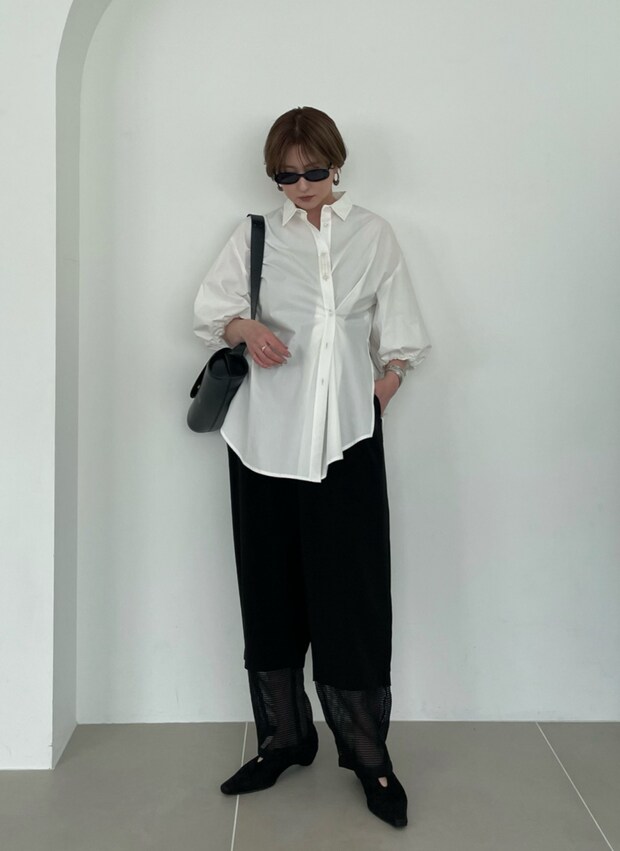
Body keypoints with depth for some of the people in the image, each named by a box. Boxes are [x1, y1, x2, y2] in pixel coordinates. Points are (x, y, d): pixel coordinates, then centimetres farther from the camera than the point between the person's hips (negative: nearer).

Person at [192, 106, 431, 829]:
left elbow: (401, 337, 12)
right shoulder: (255, 234, 12)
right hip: (266, 435, 2)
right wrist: (244, 328, -14)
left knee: (352, 592, -3)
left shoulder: (372, 235, 11)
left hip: (346, 439, -1)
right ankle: (283, 739, 23)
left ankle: (367, 753, 12)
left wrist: (375, 398, 1)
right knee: (271, 587, 7)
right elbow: (208, 306, 7)